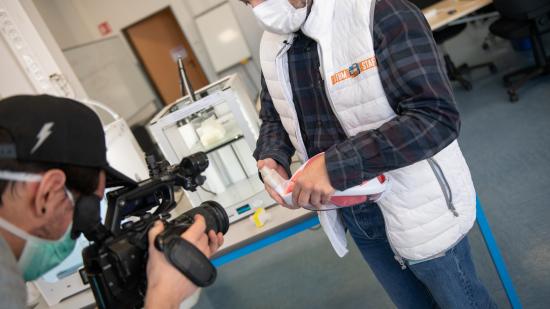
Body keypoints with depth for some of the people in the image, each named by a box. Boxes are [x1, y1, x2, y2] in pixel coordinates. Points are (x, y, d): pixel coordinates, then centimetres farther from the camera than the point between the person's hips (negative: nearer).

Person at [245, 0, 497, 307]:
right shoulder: (270, 46, -2)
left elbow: (438, 117, -29)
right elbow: (273, 118, 12)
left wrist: (335, 164, -33)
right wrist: (272, 158, -10)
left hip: (419, 207, -5)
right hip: (351, 214, 6)